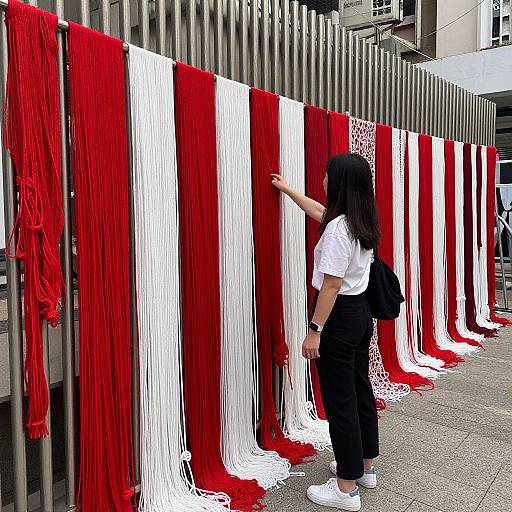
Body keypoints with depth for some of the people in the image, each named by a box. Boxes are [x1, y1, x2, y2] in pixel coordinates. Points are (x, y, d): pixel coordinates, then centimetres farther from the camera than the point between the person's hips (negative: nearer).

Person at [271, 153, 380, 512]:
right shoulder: (363, 222, 7)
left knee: (340, 401, 1)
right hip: (361, 311, 10)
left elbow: (331, 285, -24)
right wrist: (288, 190, 35)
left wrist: (315, 330, -18)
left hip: (339, 316, -10)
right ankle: (366, 467, 36)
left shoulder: (339, 227, -22)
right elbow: (320, 212, 24)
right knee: (361, 390, 19)